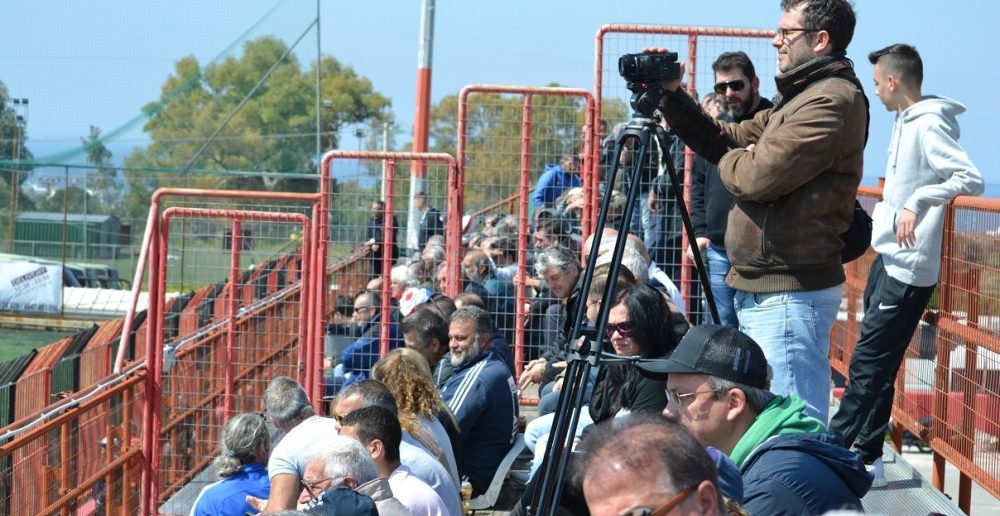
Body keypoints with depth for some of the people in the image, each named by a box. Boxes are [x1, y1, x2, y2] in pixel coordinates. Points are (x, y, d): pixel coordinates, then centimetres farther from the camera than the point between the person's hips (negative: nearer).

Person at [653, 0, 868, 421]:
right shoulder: (801, 97, 20)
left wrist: (730, 160, 1)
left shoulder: (833, 101, -14)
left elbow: (757, 177, -21)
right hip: (761, 289, 11)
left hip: (789, 294, -11)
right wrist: (671, 95, 11)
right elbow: (723, 140, 21)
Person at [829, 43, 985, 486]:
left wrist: (918, 202, -33)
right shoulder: (905, 122, 13)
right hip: (888, 259, 10)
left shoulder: (929, 126, -16)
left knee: (869, 364, -7)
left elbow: (971, 179, -26)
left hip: (907, 268, -10)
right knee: (873, 366, 12)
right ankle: (865, 457, 17)